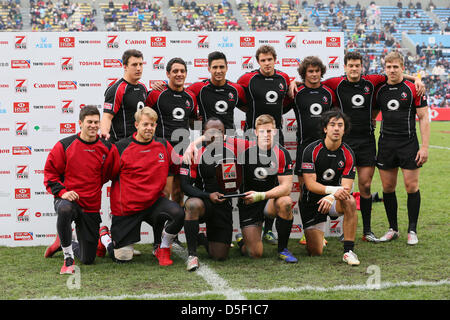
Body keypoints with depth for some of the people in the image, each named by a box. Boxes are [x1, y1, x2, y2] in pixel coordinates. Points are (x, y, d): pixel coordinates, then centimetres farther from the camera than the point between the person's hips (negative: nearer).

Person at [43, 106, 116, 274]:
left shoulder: (108, 149, 1)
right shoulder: (64, 146, -4)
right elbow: (50, 172, -1)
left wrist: (91, 186, 7)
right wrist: (62, 192, -14)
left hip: (91, 208, 3)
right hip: (68, 200, -3)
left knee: (88, 259, 5)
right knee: (64, 209, -43)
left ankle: (64, 243, 40)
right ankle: (68, 258, -23)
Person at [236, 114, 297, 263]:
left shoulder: (281, 154, -10)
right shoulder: (246, 150, -10)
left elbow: (286, 186, -17)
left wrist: (261, 195, -29)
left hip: (271, 200, 1)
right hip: (248, 204, -1)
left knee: (286, 202, -35)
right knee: (255, 253, -11)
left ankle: (282, 249, -13)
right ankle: (241, 240, 29)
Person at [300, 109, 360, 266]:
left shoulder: (347, 153, -7)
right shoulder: (312, 150, -13)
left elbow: (346, 187, -13)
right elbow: (310, 184, -18)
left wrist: (331, 197, -34)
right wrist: (333, 190, -35)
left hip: (334, 199, 2)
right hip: (312, 201, -2)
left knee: (350, 202, -35)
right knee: (315, 252, -6)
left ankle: (348, 251, -26)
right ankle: (314, 233, 32)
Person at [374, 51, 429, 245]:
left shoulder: (413, 89, -3)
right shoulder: (380, 90, 8)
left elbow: (423, 118, -3)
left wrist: (425, 146, -9)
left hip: (408, 142, -3)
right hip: (386, 143, 3)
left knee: (411, 186, -3)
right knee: (387, 187, 4)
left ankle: (412, 230, 8)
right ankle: (393, 229, 16)